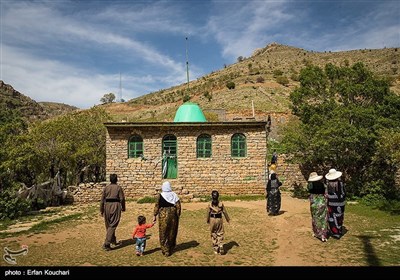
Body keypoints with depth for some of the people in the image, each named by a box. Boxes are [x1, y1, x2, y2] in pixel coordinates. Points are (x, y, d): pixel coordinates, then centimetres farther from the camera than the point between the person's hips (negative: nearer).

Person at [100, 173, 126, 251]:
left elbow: (102, 199, 4)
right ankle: (106, 244, -9)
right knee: (112, 226, -1)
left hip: (107, 206, 4)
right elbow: (122, 198, -6)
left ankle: (113, 241, 33)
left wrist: (101, 210, 11)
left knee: (108, 225, 19)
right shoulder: (118, 188, -4)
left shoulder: (106, 188, 4)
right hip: (116, 206, -4)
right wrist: (123, 208, 8)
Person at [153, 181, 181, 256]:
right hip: (173, 215, 3)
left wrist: (155, 216, 1)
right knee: (172, 232, 18)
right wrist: (178, 216, 6)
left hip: (163, 216, -3)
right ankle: (170, 248, 32)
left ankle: (165, 251, 13)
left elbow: (156, 206, -7)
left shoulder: (160, 196, -10)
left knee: (164, 233, 9)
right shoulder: (174, 195, -3)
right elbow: (178, 206, -3)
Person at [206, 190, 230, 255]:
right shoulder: (221, 204, -6)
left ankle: (215, 249, 17)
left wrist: (207, 221, 12)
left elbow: (208, 213, -3)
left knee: (213, 234, 12)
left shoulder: (210, 205, -8)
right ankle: (221, 246, -5)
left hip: (212, 219, 0)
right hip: (219, 219, 0)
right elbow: (225, 212, 0)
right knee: (220, 234, 11)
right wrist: (228, 219, 14)